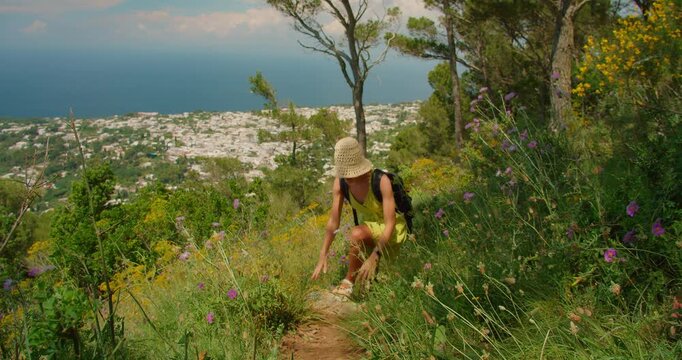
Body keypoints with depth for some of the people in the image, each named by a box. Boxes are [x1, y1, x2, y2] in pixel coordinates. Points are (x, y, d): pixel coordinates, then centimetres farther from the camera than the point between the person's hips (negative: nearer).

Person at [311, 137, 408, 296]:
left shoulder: (381, 181, -32)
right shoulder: (340, 182, -17)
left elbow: (390, 224, -31)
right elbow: (333, 221, -13)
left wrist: (374, 257, -39)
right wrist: (323, 256, -19)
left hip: (392, 231, -6)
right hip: (370, 228, 6)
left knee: (357, 233, -34)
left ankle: (349, 282, -14)